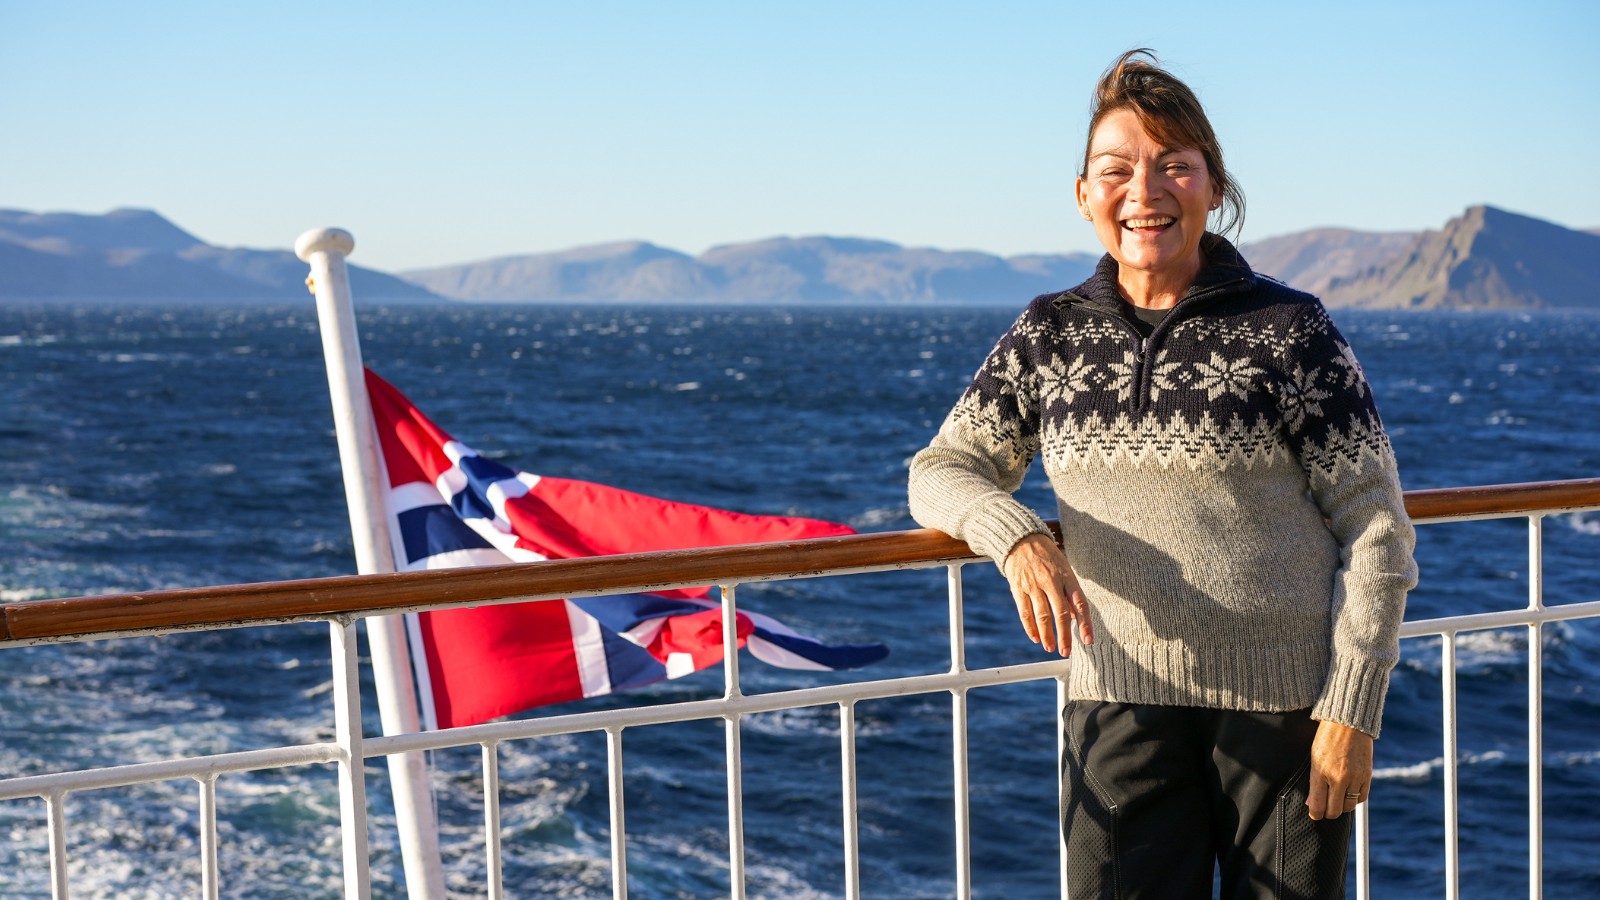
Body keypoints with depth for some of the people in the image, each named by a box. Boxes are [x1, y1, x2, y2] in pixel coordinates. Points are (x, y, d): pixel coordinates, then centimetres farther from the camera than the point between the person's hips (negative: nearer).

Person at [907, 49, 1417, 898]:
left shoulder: (1286, 329, -4)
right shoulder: (1050, 335, 6)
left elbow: (1376, 529, -3)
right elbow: (941, 471, 12)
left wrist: (1350, 711, -9)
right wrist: (1016, 535, -11)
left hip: (1285, 702, -2)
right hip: (1121, 701, 2)